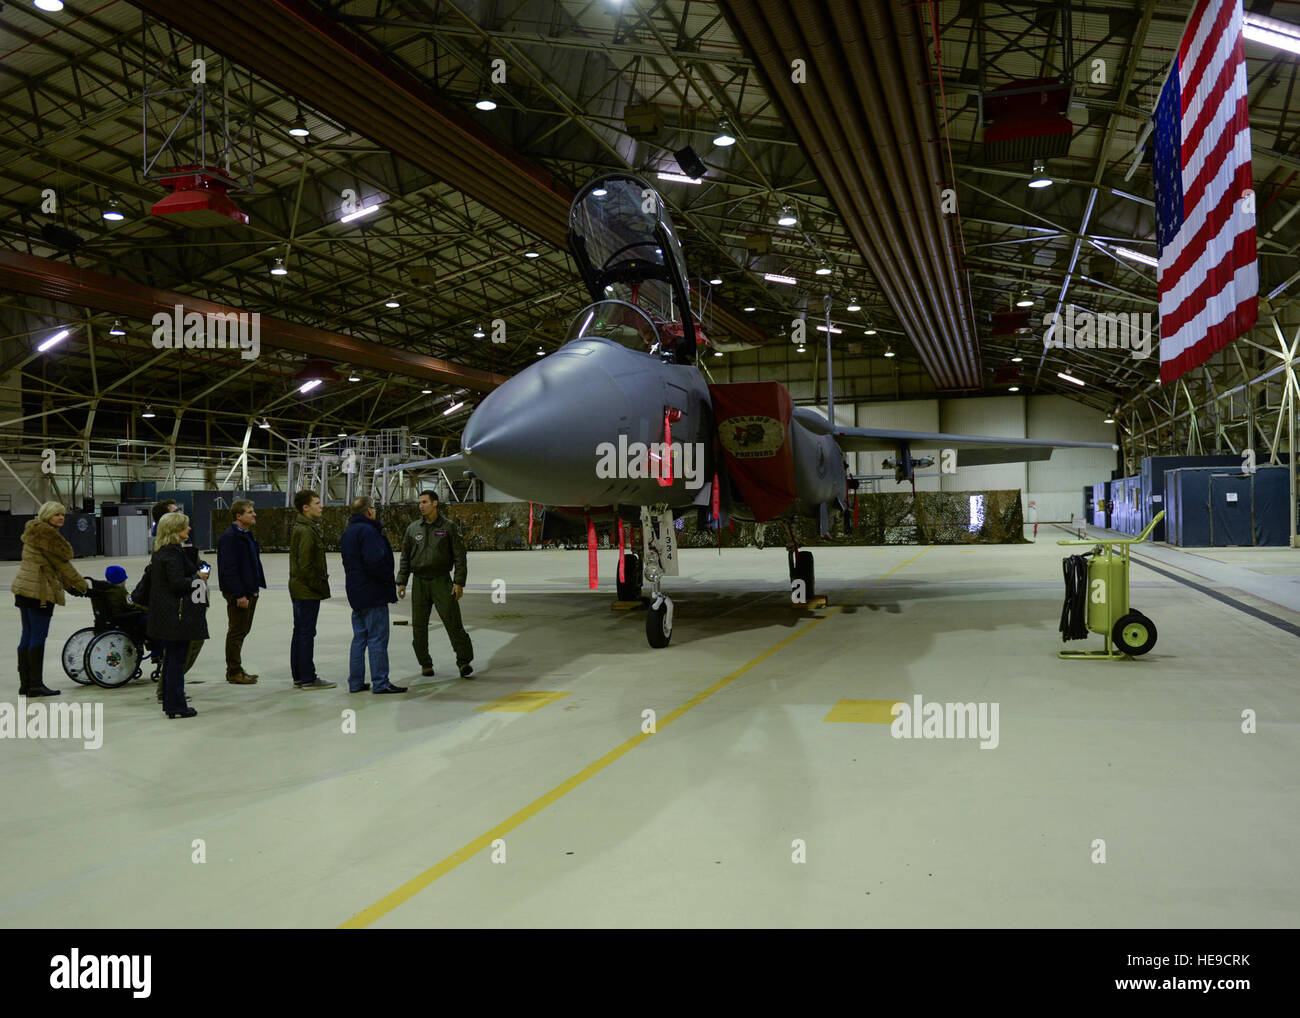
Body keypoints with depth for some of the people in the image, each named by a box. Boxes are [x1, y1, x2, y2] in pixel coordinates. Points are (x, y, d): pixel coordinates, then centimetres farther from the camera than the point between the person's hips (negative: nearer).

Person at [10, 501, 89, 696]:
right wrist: (82, 585, -5)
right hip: (40, 591, -10)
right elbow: (61, 563, -12)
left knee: (27, 636, 11)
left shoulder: (35, 532, 19)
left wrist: (69, 586, 18)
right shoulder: (46, 534, -12)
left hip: (25, 589, 10)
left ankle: (25, 684, 16)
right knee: (38, 637, -7)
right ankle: (36, 685, -6)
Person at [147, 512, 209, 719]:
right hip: (178, 614, -10)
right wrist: (197, 578, -6)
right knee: (177, 658, -4)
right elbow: (177, 583, -24)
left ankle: (169, 702, 24)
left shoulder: (160, 551, 13)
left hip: (164, 614, 10)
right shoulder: (173, 552, -17)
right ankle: (176, 706, 0)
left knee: (171, 657, 16)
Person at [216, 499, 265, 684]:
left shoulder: (247, 535, 15)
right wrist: (239, 594, -23)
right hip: (237, 593, -10)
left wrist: (253, 589, 16)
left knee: (242, 630, 15)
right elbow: (228, 568, -20)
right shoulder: (229, 537, -16)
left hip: (249, 590, 10)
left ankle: (236, 669, 24)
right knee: (236, 631, -1)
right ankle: (233, 672, 7)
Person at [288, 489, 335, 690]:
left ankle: (299, 677, 20)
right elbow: (306, 565, -22)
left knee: (299, 633, 13)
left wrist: (321, 584, 16)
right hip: (308, 591, -10)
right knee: (306, 634, -5)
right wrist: (320, 586, -15)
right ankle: (308, 679, 0)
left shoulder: (300, 528, 15)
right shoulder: (307, 531, -17)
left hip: (299, 590, 10)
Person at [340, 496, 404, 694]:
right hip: (373, 595, -9)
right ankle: (380, 683, -2)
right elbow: (375, 561, -26)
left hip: (356, 594, 10)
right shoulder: (368, 531, -16)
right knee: (377, 639, -5)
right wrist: (389, 580, -11)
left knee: (359, 638, 13)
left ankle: (355, 682, 17)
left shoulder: (348, 532, 15)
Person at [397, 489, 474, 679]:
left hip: (442, 581, -3)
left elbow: (459, 556, -1)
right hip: (419, 582, 3)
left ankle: (464, 661, -3)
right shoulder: (413, 528, 10)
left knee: (453, 621, -9)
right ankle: (425, 664, 16)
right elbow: (405, 557, 14)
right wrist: (401, 582, 7)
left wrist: (459, 582, -9)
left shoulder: (449, 527, 1)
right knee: (419, 626, 4)